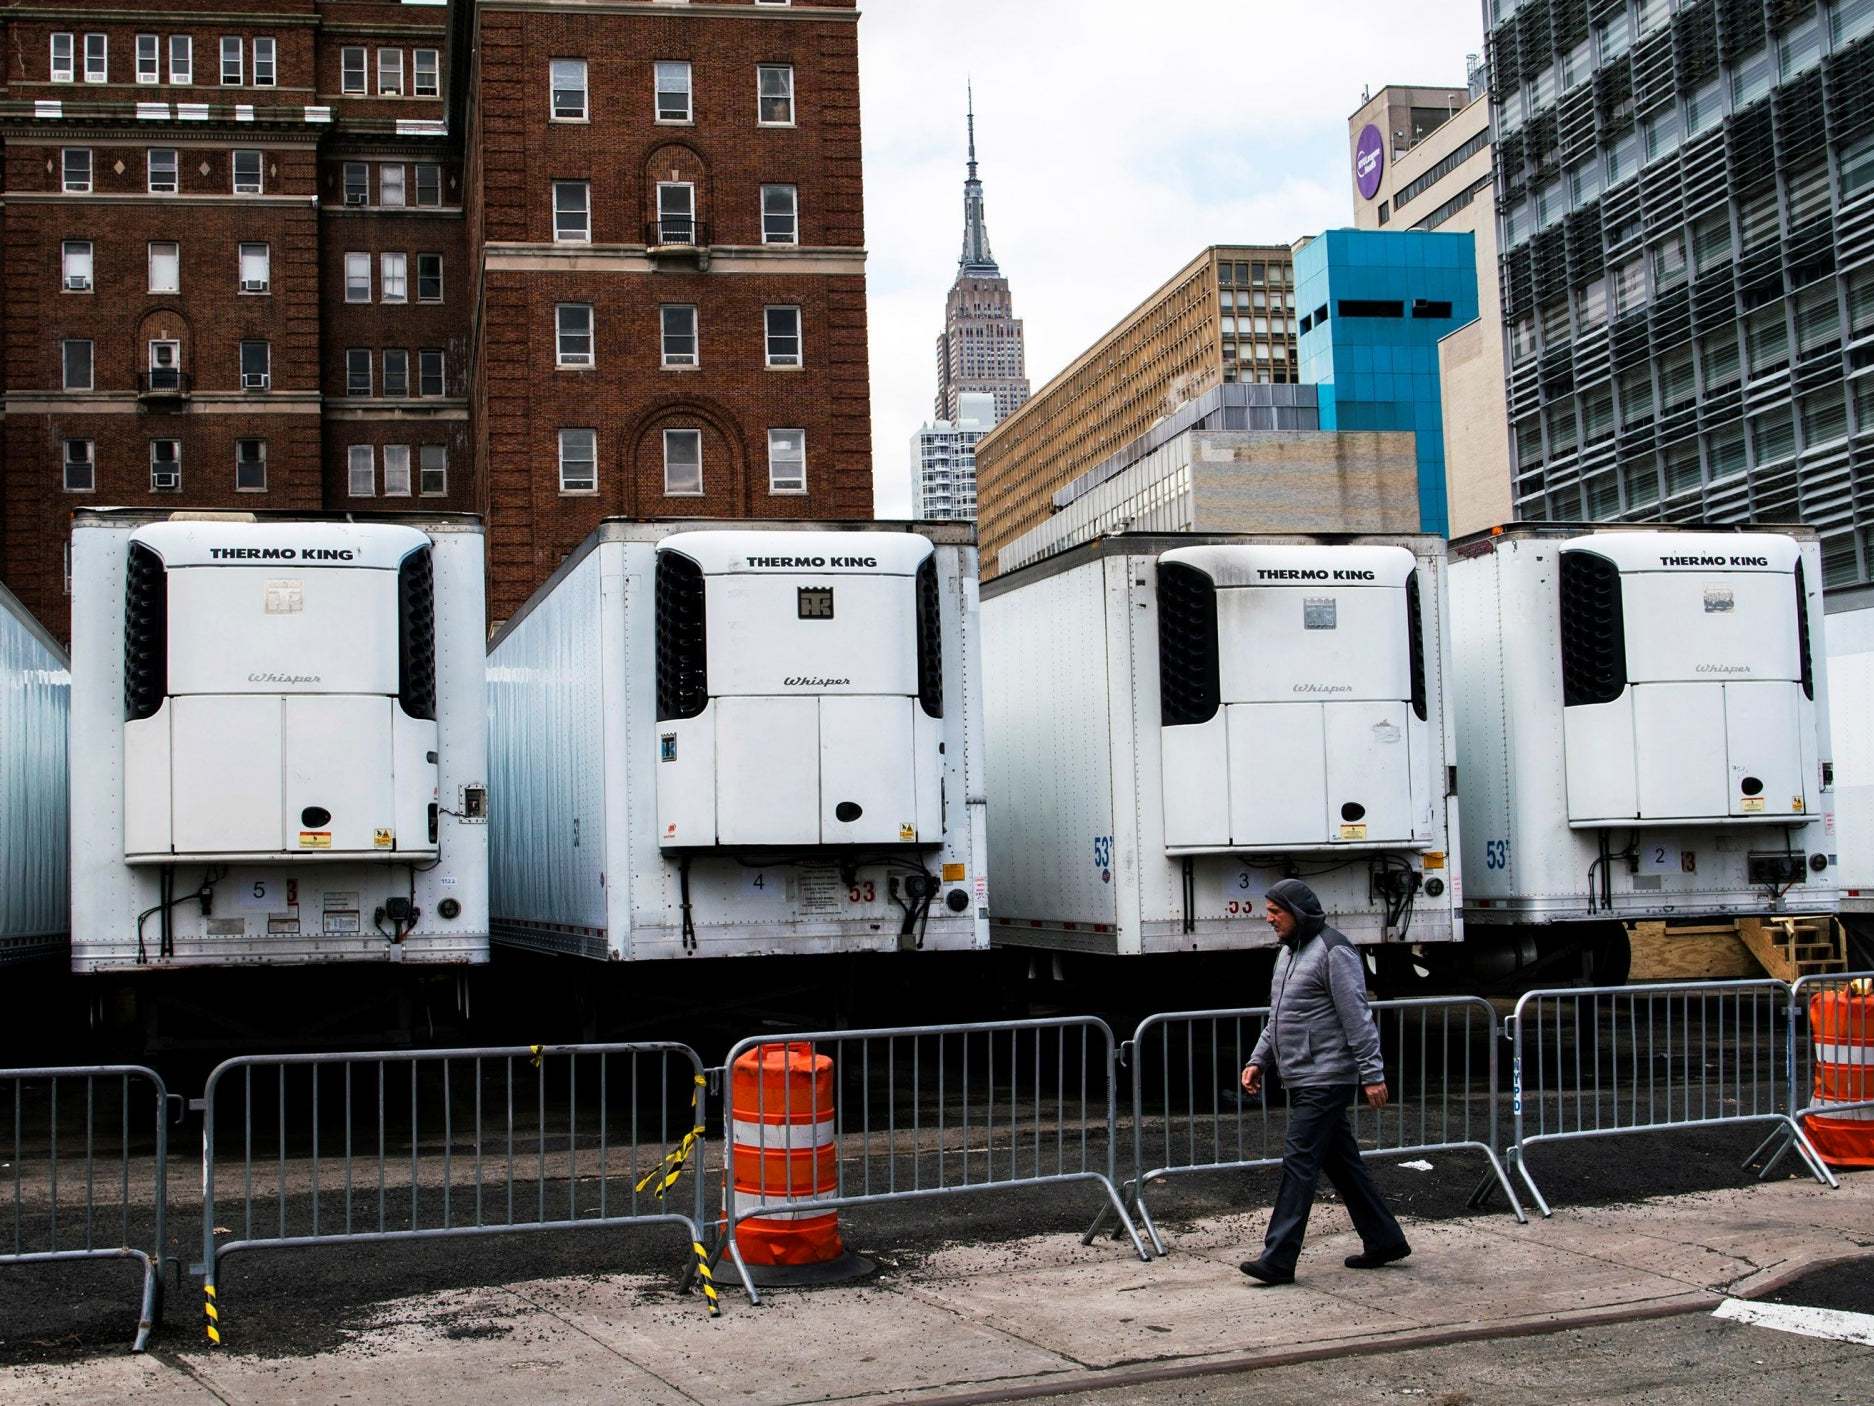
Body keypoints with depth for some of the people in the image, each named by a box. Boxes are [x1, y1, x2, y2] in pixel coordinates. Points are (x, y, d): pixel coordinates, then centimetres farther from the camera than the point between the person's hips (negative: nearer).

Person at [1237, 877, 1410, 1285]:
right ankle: (1384, 1240, 24)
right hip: (1303, 1079, 10)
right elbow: (1277, 1018, 24)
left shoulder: (1333, 952, -14)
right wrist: (1259, 1061, 15)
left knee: (1299, 1163, -11)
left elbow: (1358, 1017, -17)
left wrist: (1372, 1074, -20)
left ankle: (1278, 1259, -10)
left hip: (1325, 1080, -10)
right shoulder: (1289, 952, 16)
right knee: (1341, 1162, 14)